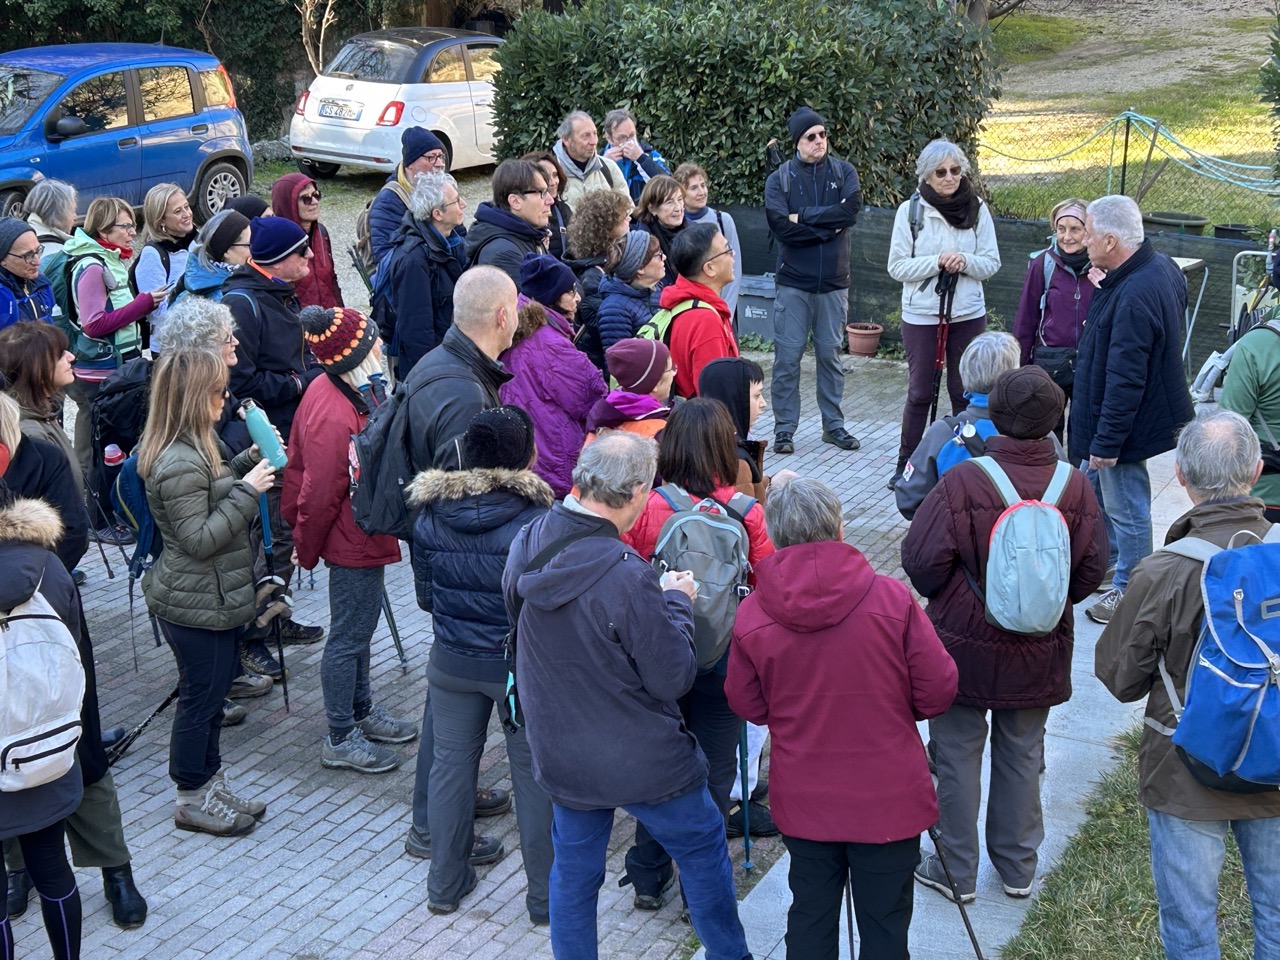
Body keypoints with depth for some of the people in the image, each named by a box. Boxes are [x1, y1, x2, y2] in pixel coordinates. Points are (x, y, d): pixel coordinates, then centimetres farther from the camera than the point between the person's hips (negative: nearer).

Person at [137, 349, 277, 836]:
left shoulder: (192, 449, 5)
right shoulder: (178, 463, -26)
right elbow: (199, 539, -26)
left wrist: (247, 463, 8)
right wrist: (247, 490, -25)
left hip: (213, 598, 10)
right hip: (195, 606, -10)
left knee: (214, 689, 19)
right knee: (200, 698, 4)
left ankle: (210, 783, 33)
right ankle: (192, 800, 19)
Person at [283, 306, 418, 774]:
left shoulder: (334, 389, 0)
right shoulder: (334, 418, -33)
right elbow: (319, 494, -23)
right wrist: (307, 549, -8)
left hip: (362, 536, 10)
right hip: (353, 542, -10)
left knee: (358, 627, 24)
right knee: (349, 636, 4)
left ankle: (362, 711, 42)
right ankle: (340, 739, 19)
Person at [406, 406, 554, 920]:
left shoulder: (430, 515, -6)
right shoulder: (538, 521, -21)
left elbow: (425, 595, 5)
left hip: (452, 661, 4)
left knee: (451, 761, 18)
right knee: (533, 772, 10)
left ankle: (445, 883, 32)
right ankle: (546, 895, 22)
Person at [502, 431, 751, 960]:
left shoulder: (526, 543, -10)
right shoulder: (627, 578, -31)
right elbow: (675, 678, -22)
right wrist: (676, 602, -7)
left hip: (559, 753, 5)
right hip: (640, 758, -5)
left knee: (573, 870, 21)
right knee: (703, 848, 19)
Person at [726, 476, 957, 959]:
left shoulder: (751, 615, -12)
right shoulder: (892, 599, -17)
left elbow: (748, 707, 0)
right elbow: (938, 693, -10)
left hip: (802, 804, 2)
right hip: (889, 801, -2)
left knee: (809, 919, 18)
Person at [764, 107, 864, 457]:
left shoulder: (843, 172, 4)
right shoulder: (779, 179, 0)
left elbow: (851, 210, -13)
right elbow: (780, 226, -14)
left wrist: (804, 216, -13)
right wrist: (828, 227, -11)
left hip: (833, 282, 2)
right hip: (793, 282, -1)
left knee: (830, 354, 10)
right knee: (787, 356, 0)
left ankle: (833, 424, 20)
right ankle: (785, 428, 8)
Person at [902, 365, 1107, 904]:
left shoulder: (963, 482, -21)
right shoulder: (1075, 486, -10)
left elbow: (922, 561, -18)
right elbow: (1092, 569, -2)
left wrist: (942, 598, 4)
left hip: (966, 645, -3)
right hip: (1039, 656, 4)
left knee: (958, 758, 11)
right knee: (1023, 757, 19)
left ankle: (956, 871, 21)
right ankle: (1018, 868, 31)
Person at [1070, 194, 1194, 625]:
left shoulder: (1134, 297, -32)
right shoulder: (1161, 266, -1)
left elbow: (1125, 381, -30)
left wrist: (1106, 442, -23)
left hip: (1126, 425, -11)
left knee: (1126, 511, 6)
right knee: (1091, 486, 26)